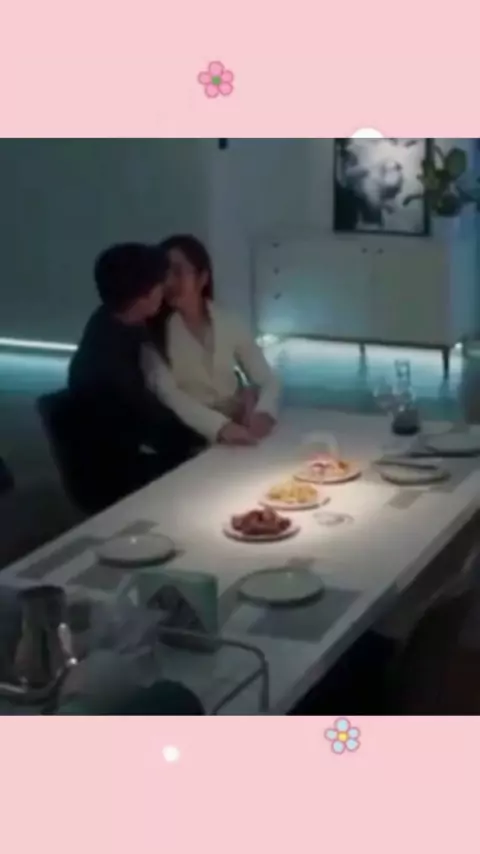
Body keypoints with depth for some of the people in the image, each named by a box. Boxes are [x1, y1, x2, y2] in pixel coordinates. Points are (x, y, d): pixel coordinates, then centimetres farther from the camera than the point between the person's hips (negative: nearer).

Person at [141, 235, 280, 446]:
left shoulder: (228, 323, 5)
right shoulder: (154, 331, -4)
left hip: (237, 426, 4)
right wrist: (219, 426, -31)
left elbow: (268, 380, 3)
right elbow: (166, 394, -17)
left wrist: (264, 412, -20)